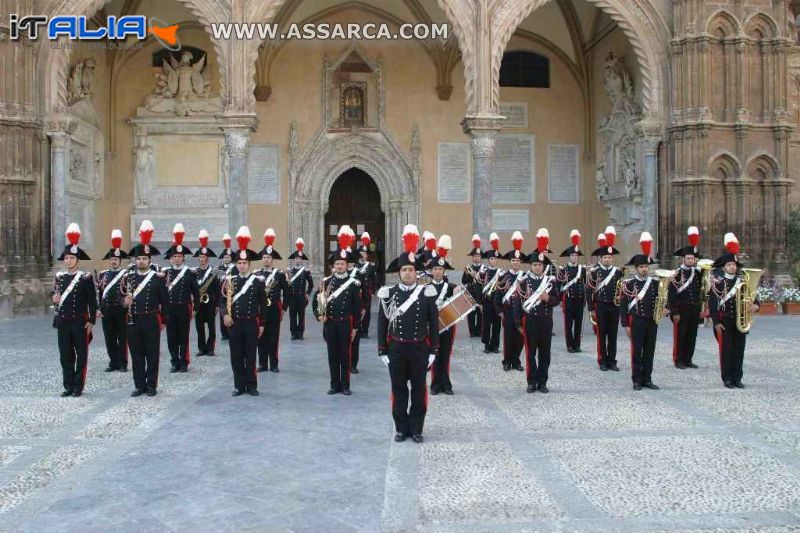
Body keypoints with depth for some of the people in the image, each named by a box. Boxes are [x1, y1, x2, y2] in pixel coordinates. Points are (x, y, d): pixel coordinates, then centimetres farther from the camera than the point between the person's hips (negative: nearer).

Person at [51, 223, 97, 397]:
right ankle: (68, 386, 16)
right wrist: (53, 298, -6)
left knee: (81, 355, 3)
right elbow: (53, 294, 19)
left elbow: (92, 301, -5)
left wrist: (91, 321, -8)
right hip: (63, 322, 4)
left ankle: (78, 386, 11)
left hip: (80, 322, -4)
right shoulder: (59, 277, 7)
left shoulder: (86, 277, -6)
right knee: (65, 356, 8)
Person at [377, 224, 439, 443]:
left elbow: (434, 324, 1)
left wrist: (433, 351, -2)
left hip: (419, 349, 0)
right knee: (399, 390, 8)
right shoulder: (388, 293, -2)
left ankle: (416, 429, 18)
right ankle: (401, 428, 19)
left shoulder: (427, 293, -3)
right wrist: (382, 351, -2)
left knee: (419, 389, 7)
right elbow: (382, 324, 1)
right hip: (396, 349, 0)